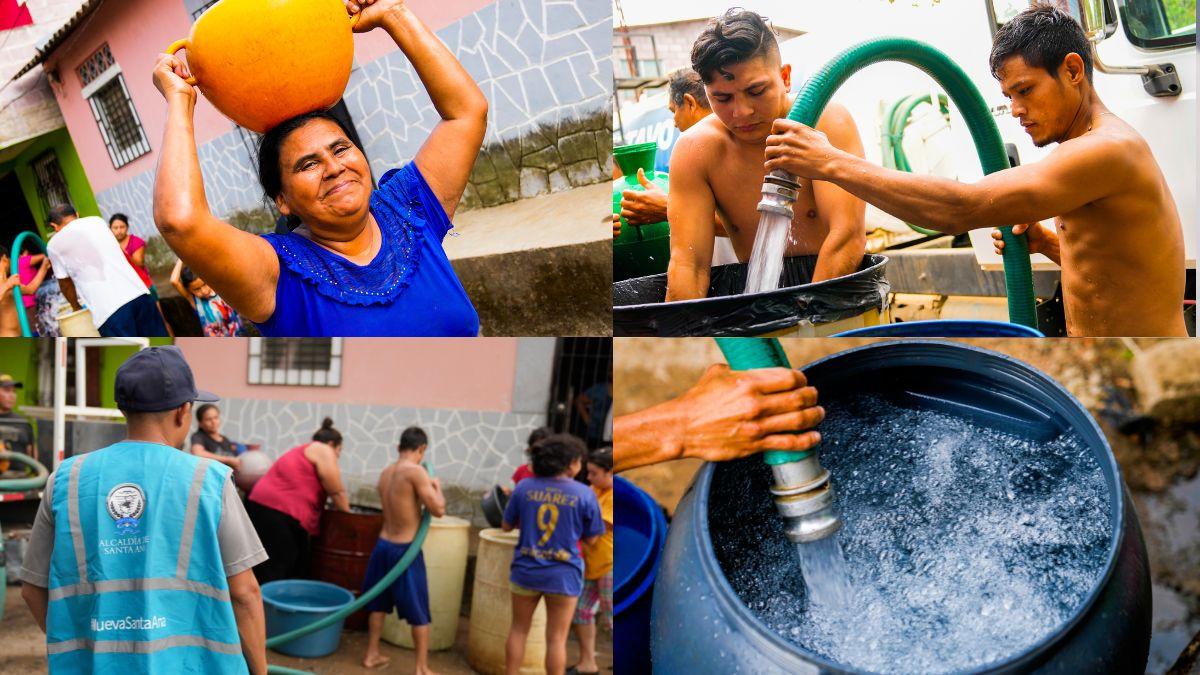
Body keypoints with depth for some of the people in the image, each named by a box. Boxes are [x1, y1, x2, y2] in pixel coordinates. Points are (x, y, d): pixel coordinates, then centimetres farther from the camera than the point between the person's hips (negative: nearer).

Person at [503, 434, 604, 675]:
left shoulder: (524, 487, -2)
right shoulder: (584, 494, -9)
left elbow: (506, 526, 7)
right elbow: (591, 539, 0)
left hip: (526, 570, 2)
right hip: (563, 574, -2)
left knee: (518, 630, 18)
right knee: (556, 639, 7)